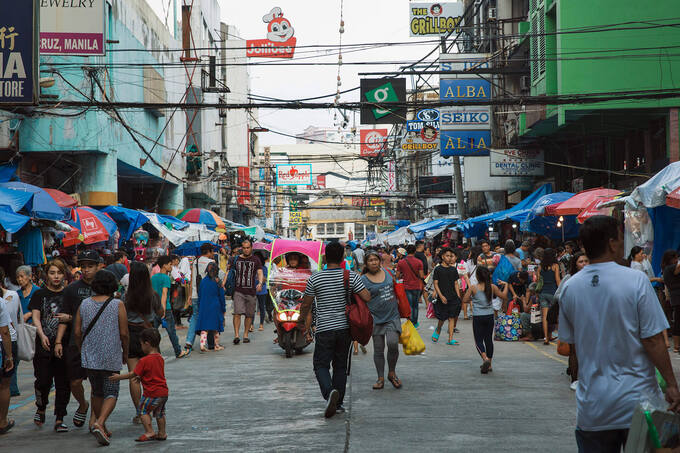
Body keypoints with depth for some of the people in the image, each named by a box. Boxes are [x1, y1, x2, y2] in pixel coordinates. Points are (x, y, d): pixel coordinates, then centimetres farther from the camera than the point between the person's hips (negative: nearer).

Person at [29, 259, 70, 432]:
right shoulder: (40, 294, 6)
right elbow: (36, 317, -2)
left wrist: (69, 318, -11)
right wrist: (42, 335, -18)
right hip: (44, 345, -1)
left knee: (63, 383, 0)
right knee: (43, 381, -7)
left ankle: (59, 420, 7)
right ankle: (41, 408, 22)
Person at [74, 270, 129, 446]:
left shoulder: (84, 304, 3)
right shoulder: (118, 305, -7)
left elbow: (77, 332, 4)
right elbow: (124, 333, -7)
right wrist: (125, 352, 9)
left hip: (89, 357, 4)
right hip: (111, 357, -4)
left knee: (97, 391, 20)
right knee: (111, 393, 0)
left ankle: (96, 422, 27)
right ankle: (99, 423, -21)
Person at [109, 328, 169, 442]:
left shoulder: (144, 361, -17)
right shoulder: (160, 358, 8)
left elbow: (133, 374, -10)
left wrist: (119, 377, 1)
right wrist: (139, 377, 26)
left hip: (152, 393, -8)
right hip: (164, 392, 8)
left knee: (143, 410, 6)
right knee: (159, 412, 21)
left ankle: (149, 432, -3)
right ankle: (162, 433, 26)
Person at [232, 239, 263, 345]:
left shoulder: (256, 260, 8)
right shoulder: (236, 259, 9)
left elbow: (260, 272, -3)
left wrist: (260, 282, -23)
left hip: (251, 292, 1)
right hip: (238, 291, -1)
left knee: (249, 315, 6)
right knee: (237, 313, -14)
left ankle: (246, 335, 17)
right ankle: (236, 335, -15)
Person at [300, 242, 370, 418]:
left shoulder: (315, 278, -6)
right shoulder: (351, 276, -4)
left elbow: (306, 305, -1)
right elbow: (367, 297, -10)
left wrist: (305, 323, 16)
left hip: (324, 329, -2)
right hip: (345, 328, 2)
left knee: (321, 365, 4)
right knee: (341, 366, 14)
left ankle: (330, 392, -23)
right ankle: (338, 403, 16)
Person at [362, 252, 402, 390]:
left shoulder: (388, 273, 7)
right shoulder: (363, 280, -3)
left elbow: (396, 290, 22)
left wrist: (400, 304, 21)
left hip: (392, 316, 1)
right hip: (376, 318, -1)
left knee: (393, 343, -17)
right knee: (378, 350, 3)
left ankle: (392, 373, 4)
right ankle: (380, 378, 16)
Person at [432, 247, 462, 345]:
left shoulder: (453, 269, 9)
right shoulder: (438, 269, -3)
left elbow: (456, 284, 13)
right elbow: (436, 284, -5)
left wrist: (458, 297, 6)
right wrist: (441, 296, -15)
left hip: (453, 298, 3)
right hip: (442, 298, -3)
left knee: (452, 317, 0)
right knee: (442, 318, 0)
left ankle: (450, 339, 1)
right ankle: (437, 331, 31)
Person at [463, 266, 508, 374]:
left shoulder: (473, 288, -11)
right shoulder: (492, 287, -3)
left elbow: (465, 299, -4)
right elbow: (504, 296, 8)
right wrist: (506, 285, 23)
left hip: (478, 317, -3)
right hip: (490, 316, 3)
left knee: (478, 340, 1)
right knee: (489, 339, 14)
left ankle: (485, 359, -24)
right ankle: (489, 364, 19)